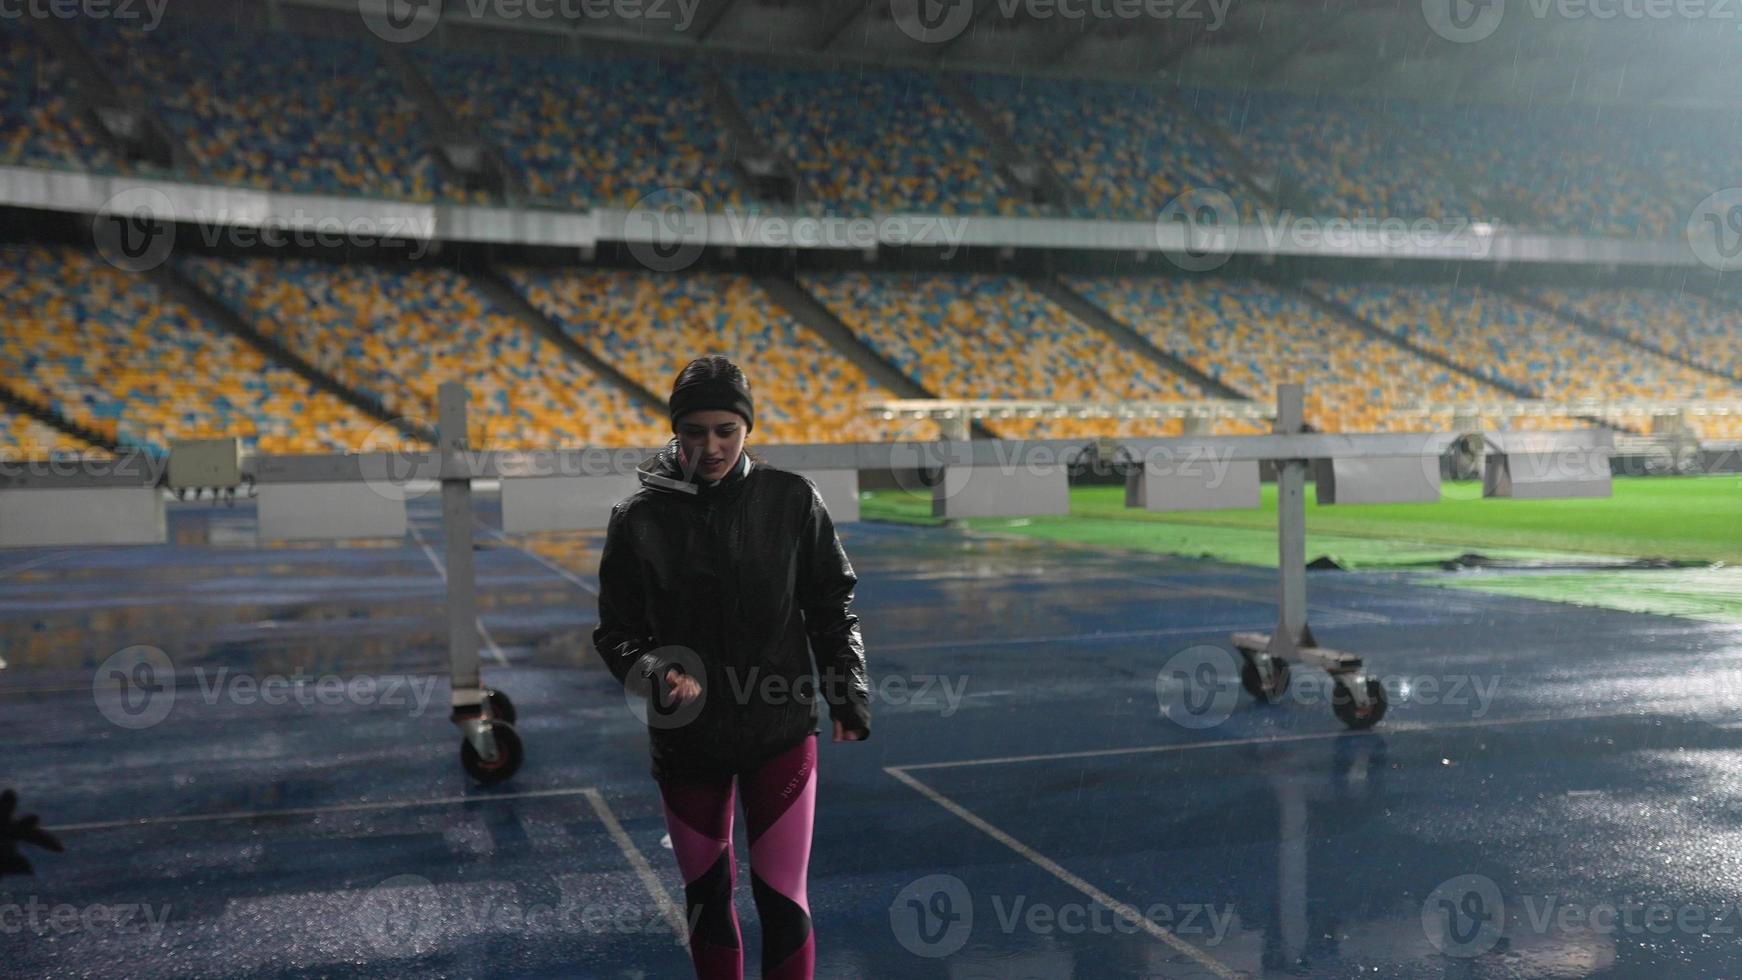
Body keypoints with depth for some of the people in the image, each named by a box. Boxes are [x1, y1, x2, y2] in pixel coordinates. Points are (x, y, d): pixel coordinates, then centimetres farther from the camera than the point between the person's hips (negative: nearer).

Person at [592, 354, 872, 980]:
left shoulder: (793, 500, -7)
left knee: (782, 900, -1)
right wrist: (656, 671, -20)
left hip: (781, 733, -1)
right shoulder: (640, 515, -7)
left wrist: (848, 701, -4)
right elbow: (615, 632, 0)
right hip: (685, 740, 1)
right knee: (706, 897, 16)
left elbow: (832, 610, 3)